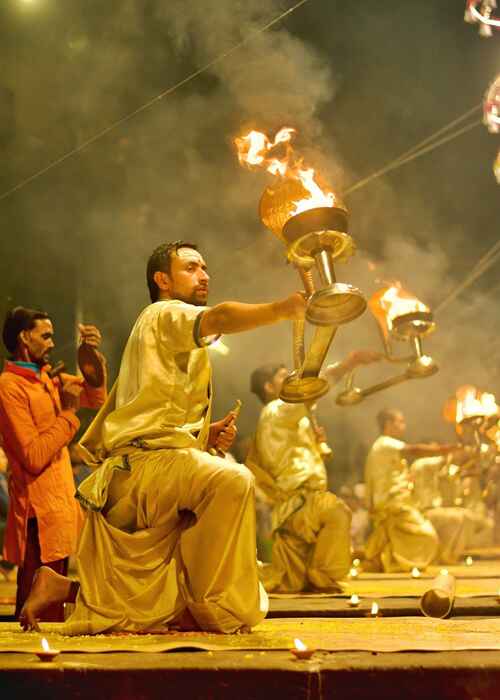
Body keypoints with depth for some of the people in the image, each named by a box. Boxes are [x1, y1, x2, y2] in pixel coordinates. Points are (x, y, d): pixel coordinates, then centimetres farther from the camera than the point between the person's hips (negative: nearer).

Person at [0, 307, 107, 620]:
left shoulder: (46, 378, 12)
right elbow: (34, 458, -20)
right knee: (40, 614, -6)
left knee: (52, 607, 14)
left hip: (61, 507, 9)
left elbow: (97, 399, 16)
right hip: (41, 514, -9)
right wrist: (67, 413, -13)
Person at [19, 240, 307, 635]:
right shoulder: (163, 315, 1)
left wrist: (206, 435, 8)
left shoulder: (183, 352, 30)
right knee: (231, 481, -37)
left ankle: (61, 587, 21)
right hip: (143, 464, -10)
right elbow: (219, 318, -23)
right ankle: (210, 608, -28)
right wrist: (286, 308, -37)